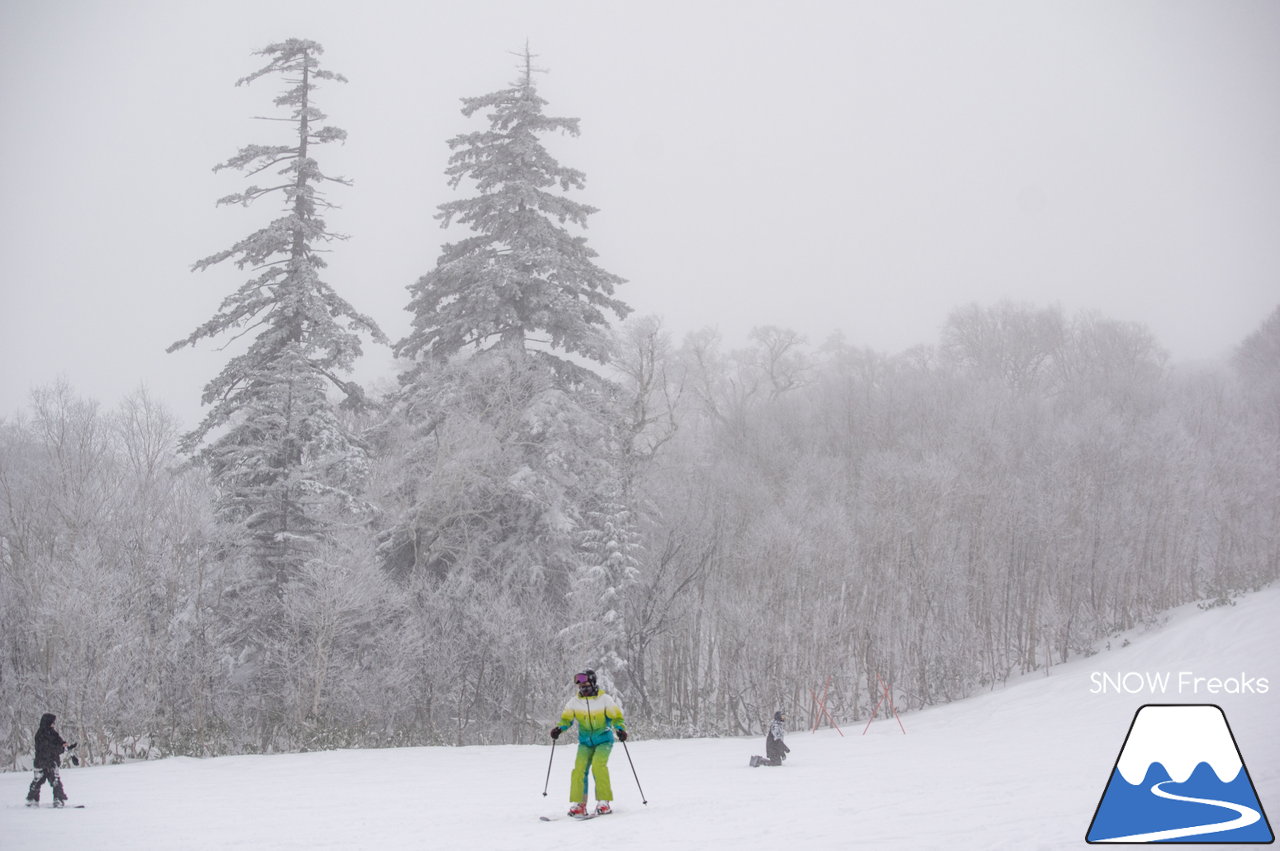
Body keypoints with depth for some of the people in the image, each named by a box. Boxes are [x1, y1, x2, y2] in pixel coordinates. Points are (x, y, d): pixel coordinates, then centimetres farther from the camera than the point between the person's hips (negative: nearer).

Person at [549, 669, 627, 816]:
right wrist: (559, 728, -9)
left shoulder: (604, 699, -7)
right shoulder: (574, 701, 1)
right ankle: (578, 804, -12)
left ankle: (604, 802, -19)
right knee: (579, 768, -15)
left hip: (604, 740, -3)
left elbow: (616, 717, -2)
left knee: (598, 765, -24)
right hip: (585, 742, 3)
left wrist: (620, 729, -21)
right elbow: (566, 719, 11)